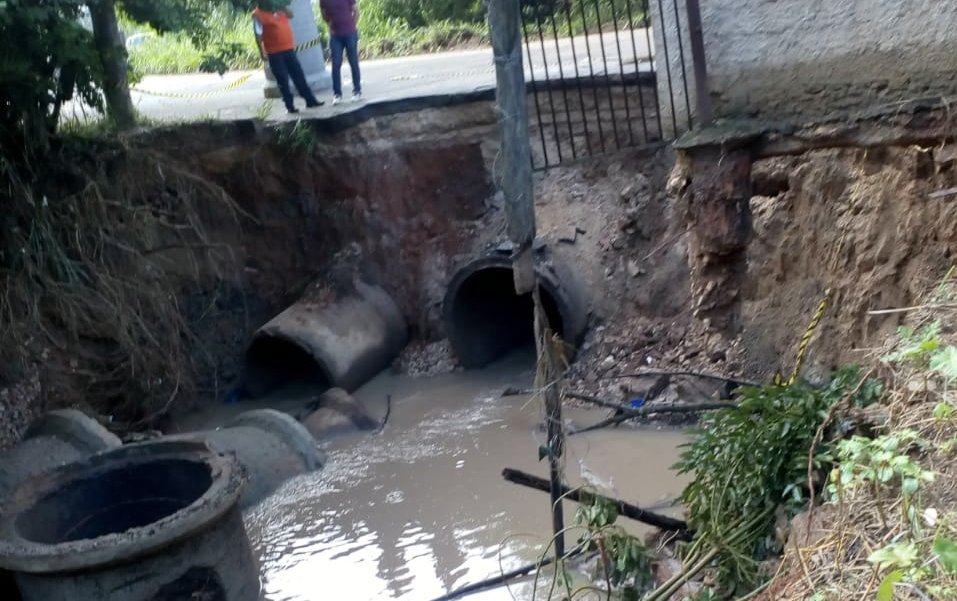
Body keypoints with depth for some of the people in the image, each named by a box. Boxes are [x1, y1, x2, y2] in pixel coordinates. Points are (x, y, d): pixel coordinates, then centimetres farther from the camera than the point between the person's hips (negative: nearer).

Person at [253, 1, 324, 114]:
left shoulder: (278, 7, 11)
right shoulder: (258, 14, -9)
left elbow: (290, 15, 8)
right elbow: (258, 35, -13)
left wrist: (282, 6, -6)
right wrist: (262, 52, -18)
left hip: (289, 48, 6)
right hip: (274, 53, -6)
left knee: (299, 75, 10)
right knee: (283, 80, -1)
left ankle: (310, 100, 16)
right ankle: (290, 106, 6)